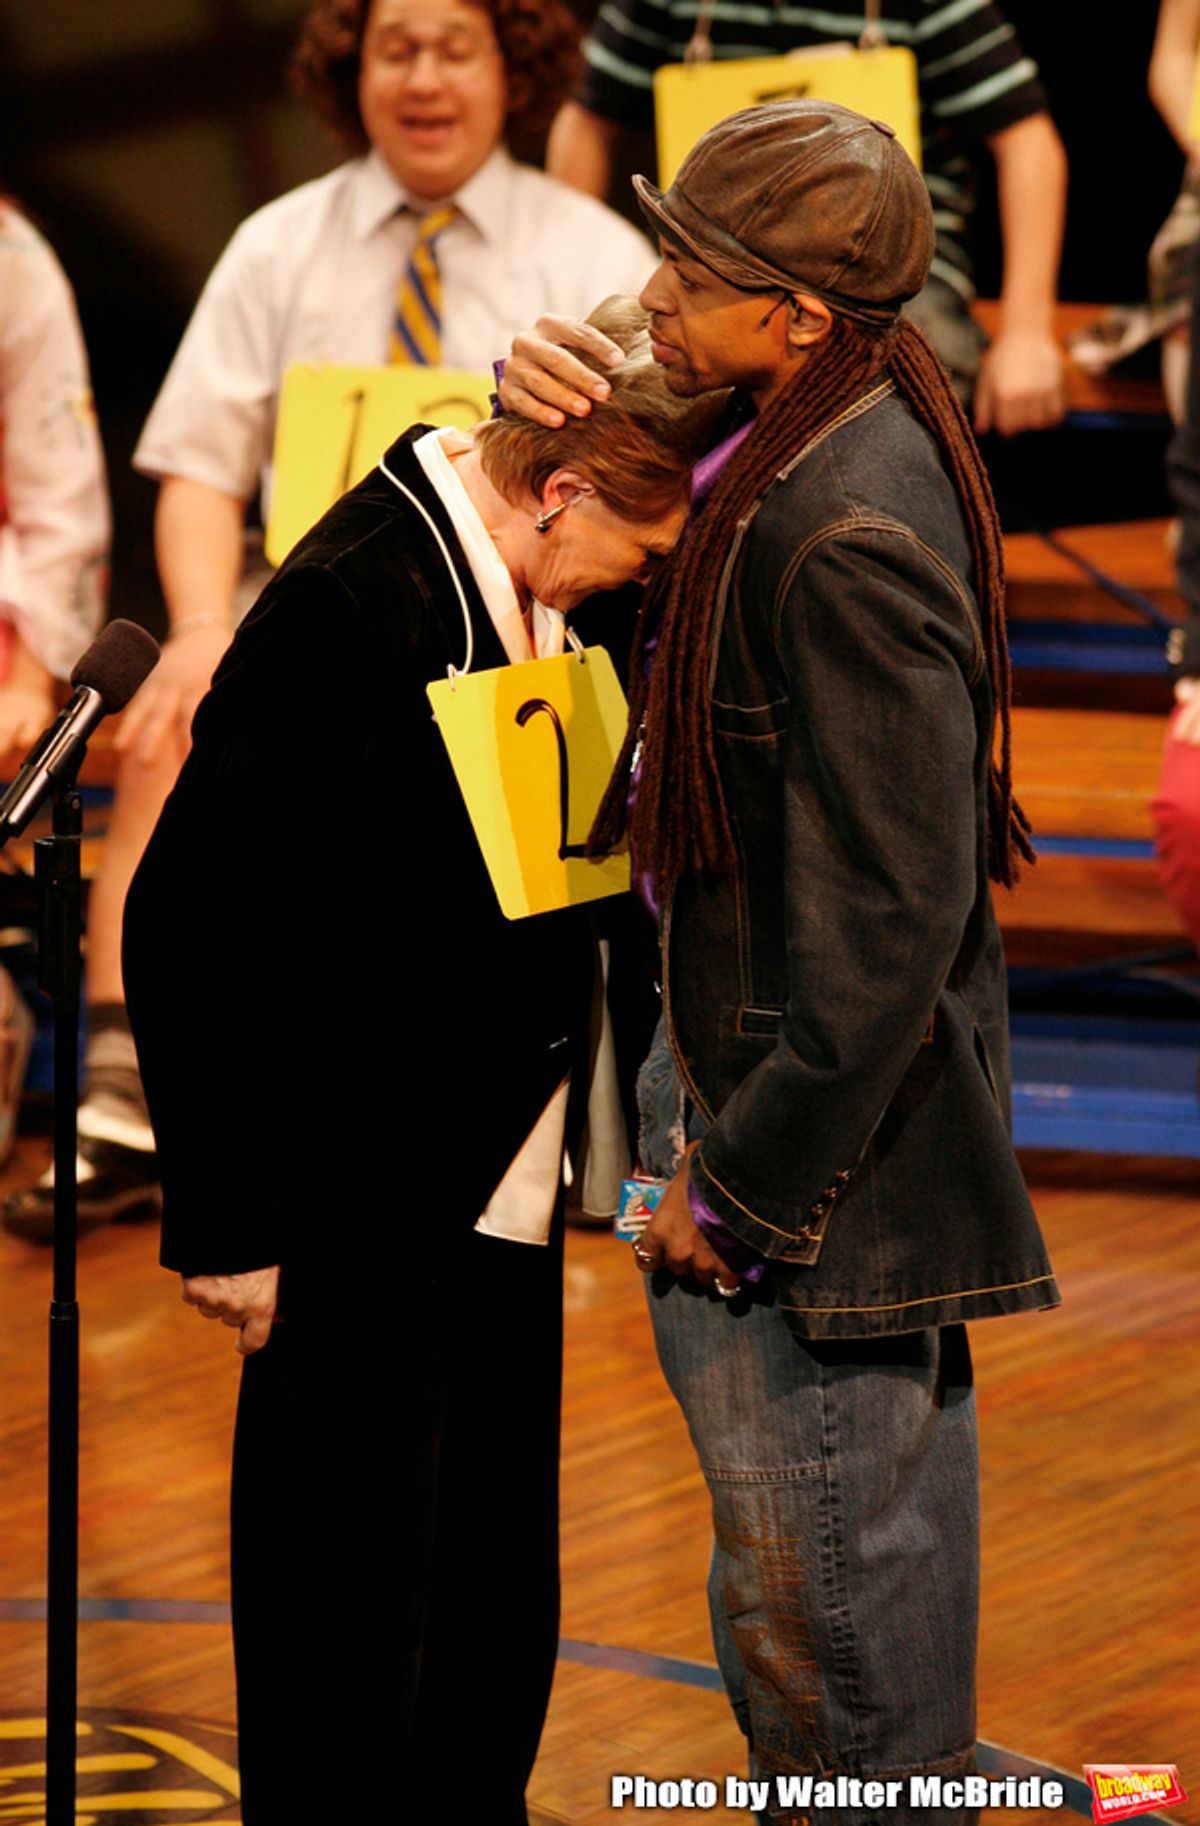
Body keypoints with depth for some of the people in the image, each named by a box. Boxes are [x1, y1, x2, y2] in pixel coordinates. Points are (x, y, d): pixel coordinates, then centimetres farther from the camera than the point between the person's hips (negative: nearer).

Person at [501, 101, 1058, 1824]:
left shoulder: (849, 538, -28)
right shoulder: (825, 438, 3)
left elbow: (893, 915, -27)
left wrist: (742, 1179, -20)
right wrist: (556, 405, 3)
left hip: (830, 1159, -11)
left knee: (821, 1604, 1)